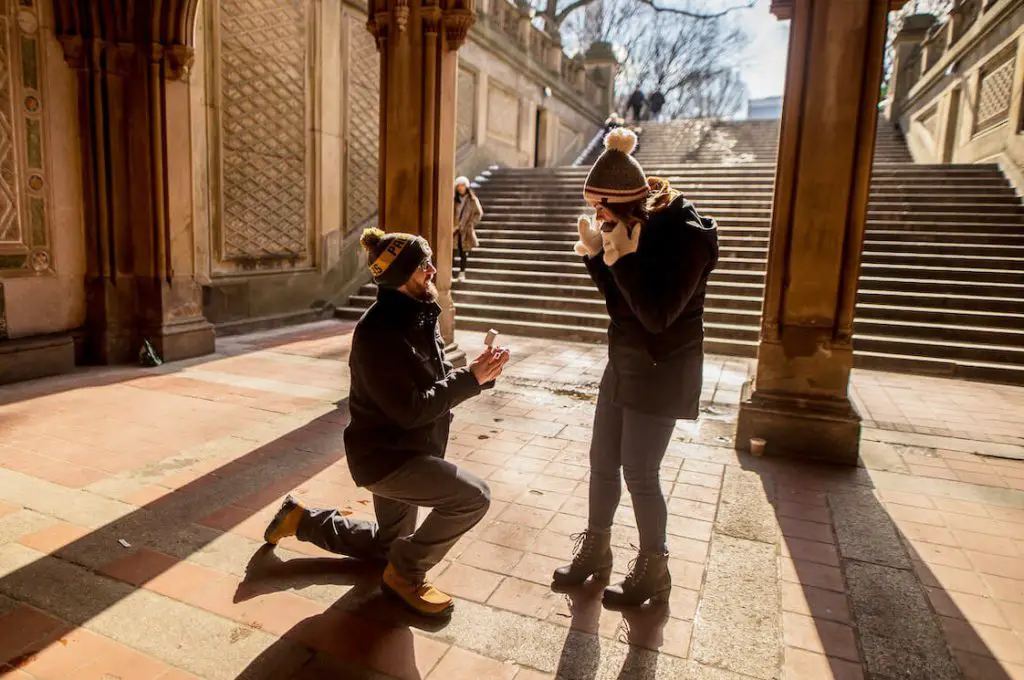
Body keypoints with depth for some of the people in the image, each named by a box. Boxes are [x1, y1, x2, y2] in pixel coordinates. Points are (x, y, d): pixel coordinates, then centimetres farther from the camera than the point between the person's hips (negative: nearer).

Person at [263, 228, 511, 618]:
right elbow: (411, 410, -28)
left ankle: (302, 520, 39)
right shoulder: (379, 332, -26)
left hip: (405, 451, 9)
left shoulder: (418, 317, 2)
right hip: (385, 456, -9)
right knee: (473, 497, -22)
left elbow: (439, 380, 5)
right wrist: (472, 379, -26)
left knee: (388, 545, 25)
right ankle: (405, 573, -1)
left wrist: (477, 373, -14)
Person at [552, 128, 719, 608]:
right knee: (602, 463, 14)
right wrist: (596, 254, -4)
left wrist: (623, 257, -27)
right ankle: (595, 551, 33)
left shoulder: (684, 236, -20)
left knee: (639, 474, 1)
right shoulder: (640, 229, 2)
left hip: (661, 371, -8)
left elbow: (658, 315, -25)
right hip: (623, 362, 8)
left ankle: (653, 572, 23)